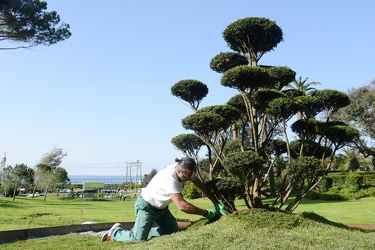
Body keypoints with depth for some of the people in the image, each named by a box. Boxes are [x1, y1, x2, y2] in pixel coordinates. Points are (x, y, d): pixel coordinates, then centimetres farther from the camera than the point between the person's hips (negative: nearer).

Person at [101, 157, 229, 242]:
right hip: (146, 206, -8)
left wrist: (217, 204, -12)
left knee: (174, 231, 3)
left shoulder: (185, 170, -14)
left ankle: (139, 230, 18)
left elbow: (202, 187, -5)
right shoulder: (170, 179, -39)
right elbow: (182, 206, -43)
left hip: (161, 207, 8)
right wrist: (206, 213, -34)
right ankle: (116, 231, 18)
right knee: (139, 239, -11)